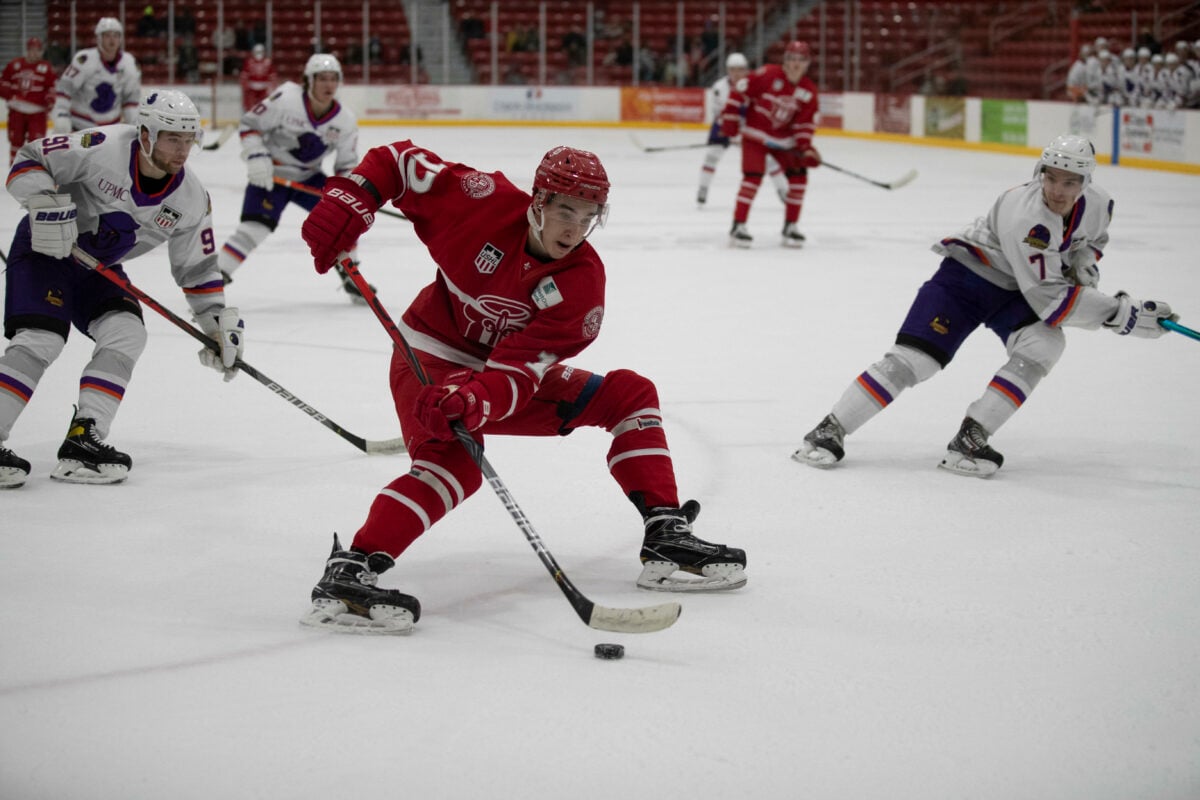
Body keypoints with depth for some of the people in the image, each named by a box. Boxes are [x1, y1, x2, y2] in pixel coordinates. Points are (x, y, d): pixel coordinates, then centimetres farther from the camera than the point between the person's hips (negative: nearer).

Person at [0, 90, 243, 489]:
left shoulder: (190, 200, -9)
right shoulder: (104, 148, -26)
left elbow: (198, 269, 1)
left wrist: (220, 322, -5)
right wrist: (47, 203, -37)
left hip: (98, 267, 6)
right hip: (43, 248, -6)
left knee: (127, 334, -13)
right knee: (41, 341, -21)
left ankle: (82, 442, -11)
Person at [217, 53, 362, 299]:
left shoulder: (346, 121, -9)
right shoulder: (286, 99, -22)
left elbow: (347, 164, 1)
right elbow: (250, 123, -13)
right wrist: (256, 157, -23)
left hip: (308, 177, 5)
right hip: (270, 175, -5)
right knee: (254, 229, -19)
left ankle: (351, 278, 12)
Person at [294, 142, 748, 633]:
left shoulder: (582, 282, -17)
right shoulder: (486, 203, -21)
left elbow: (518, 370, -25)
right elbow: (397, 161, -11)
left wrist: (476, 401, -47)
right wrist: (347, 203, -29)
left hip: (511, 373, 5)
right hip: (432, 359, -5)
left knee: (630, 394, -1)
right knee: (453, 464, -33)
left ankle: (666, 539, 0)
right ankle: (348, 573, -41)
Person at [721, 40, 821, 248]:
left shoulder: (809, 91, -5)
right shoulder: (767, 75, -19)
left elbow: (805, 123, -2)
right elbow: (741, 91, -14)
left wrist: (806, 147, -14)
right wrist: (730, 117, -15)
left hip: (784, 138, 5)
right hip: (755, 134, -5)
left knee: (798, 176, -3)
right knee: (753, 177, -17)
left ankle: (790, 226, 9)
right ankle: (738, 226, -10)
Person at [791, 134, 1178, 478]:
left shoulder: (1097, 203, -13)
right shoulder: (1024, 215, -35)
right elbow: (1050, 299, -35)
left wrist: (1084, 266, -6)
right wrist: (1123, 312, -33)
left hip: (1013, 292, 6)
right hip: (966, 276, -6)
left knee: (1045, 344, -24)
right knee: (913, 359, -16)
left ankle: (969, 440, -21)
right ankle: (830, 431, -5)